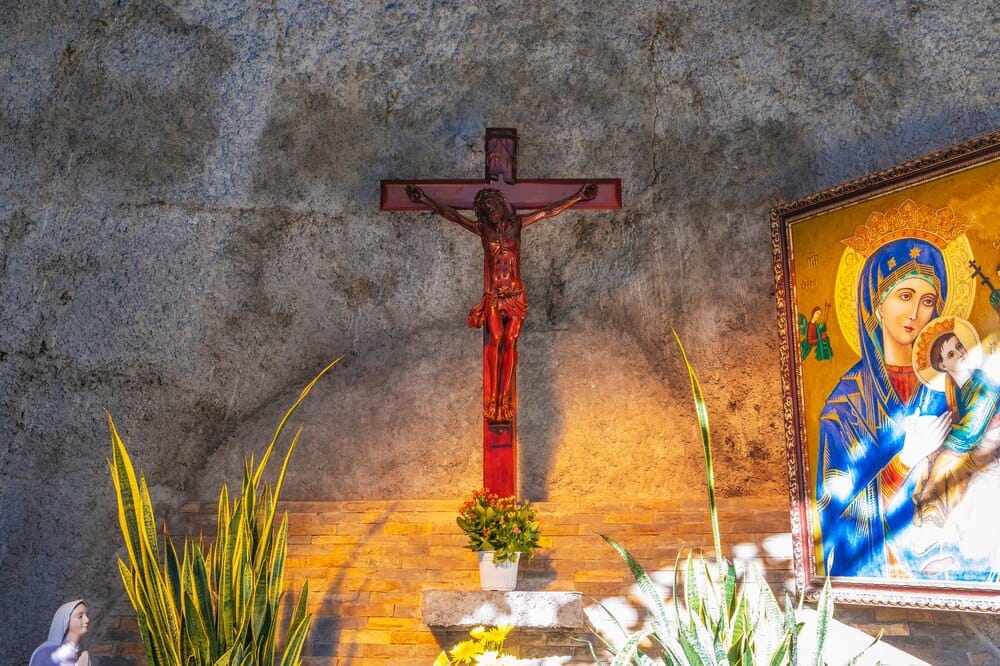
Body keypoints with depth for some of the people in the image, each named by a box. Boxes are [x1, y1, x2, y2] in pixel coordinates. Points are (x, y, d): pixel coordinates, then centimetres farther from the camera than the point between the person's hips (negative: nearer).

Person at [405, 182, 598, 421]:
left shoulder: (516, 224, 11)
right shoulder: (483, 229, 8)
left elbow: (549, 211, 12)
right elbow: (451, 215, 4)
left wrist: (578, 197, 13)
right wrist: (426, 200, -1)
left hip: (515, 294, 1)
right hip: (493, 295, -1)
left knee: (510, 341, -5)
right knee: (495, 339, -13)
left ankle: (505, 397, -5)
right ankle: (491, 397, -11)